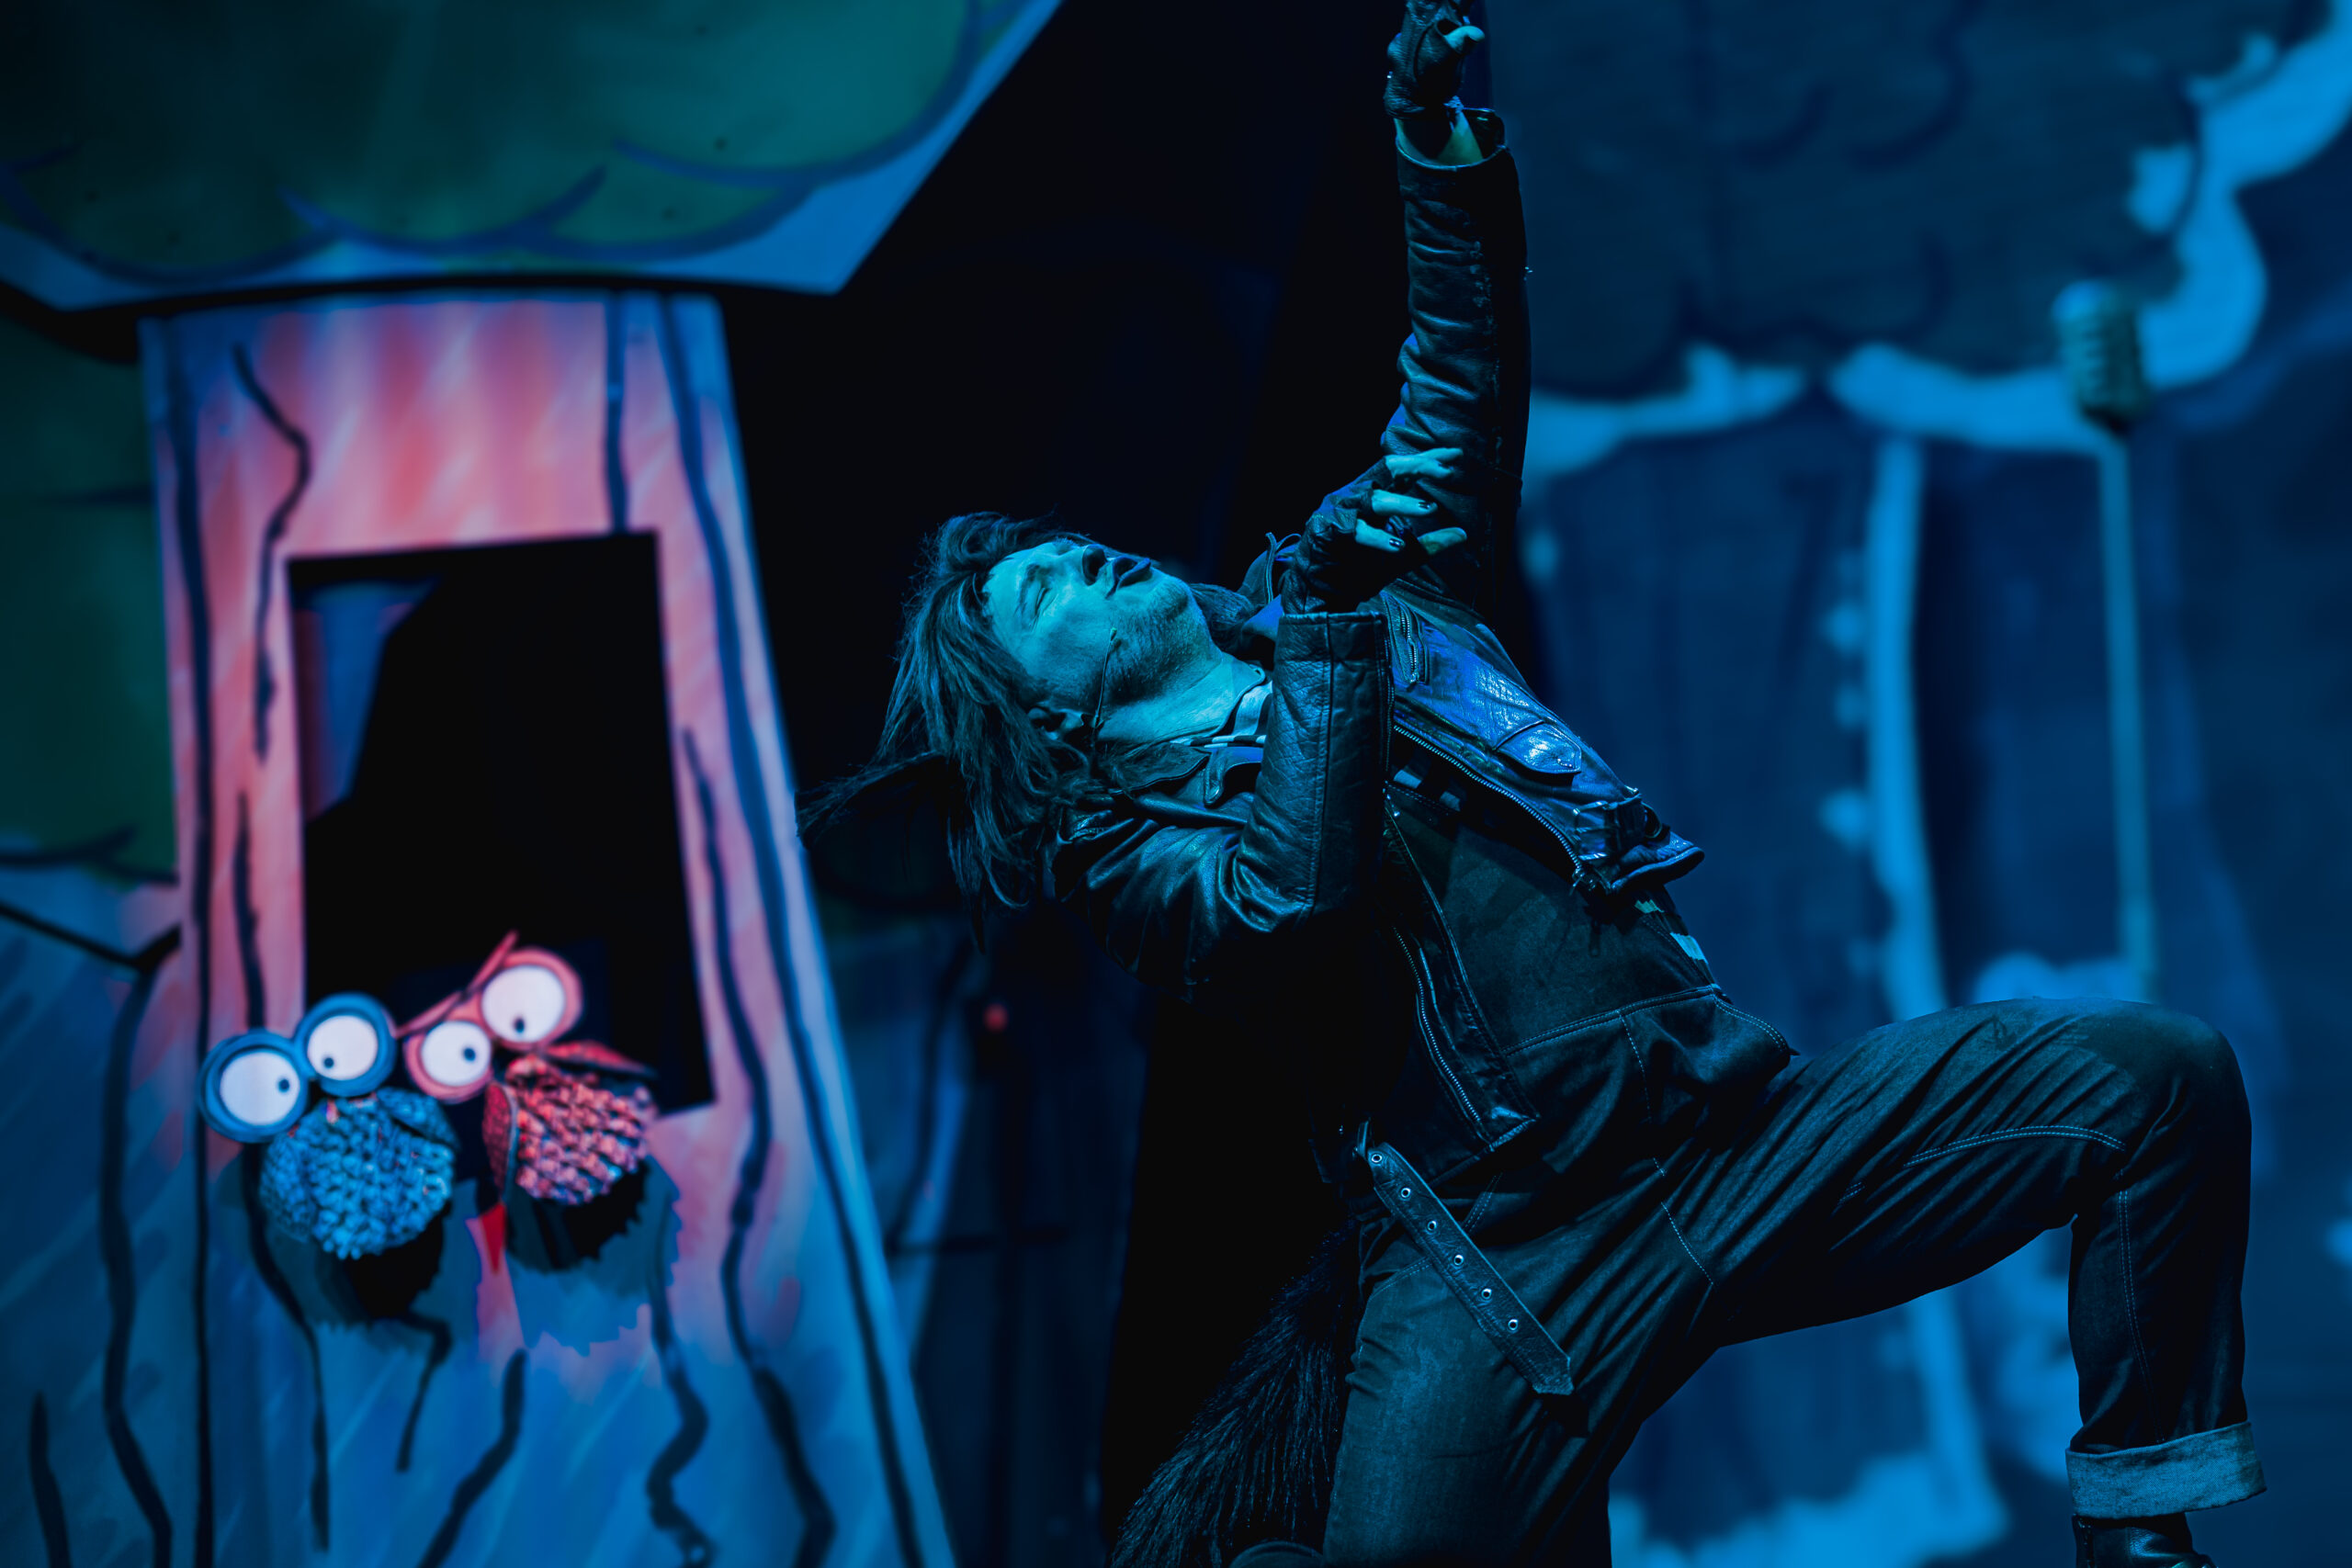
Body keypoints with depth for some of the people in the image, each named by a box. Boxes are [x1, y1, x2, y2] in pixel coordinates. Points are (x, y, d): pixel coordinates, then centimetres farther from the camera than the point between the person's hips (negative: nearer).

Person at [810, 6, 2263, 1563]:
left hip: (1753, 1131, 5)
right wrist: (1328, 625, -13)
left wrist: (1443, 149, 17)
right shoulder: (1131, 847, 7)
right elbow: (1293, 908, -14)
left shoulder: (1381, 609, 25)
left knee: (2160, 1073, -7)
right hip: (1514, 1248, -5)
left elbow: (1460, 405, 28)